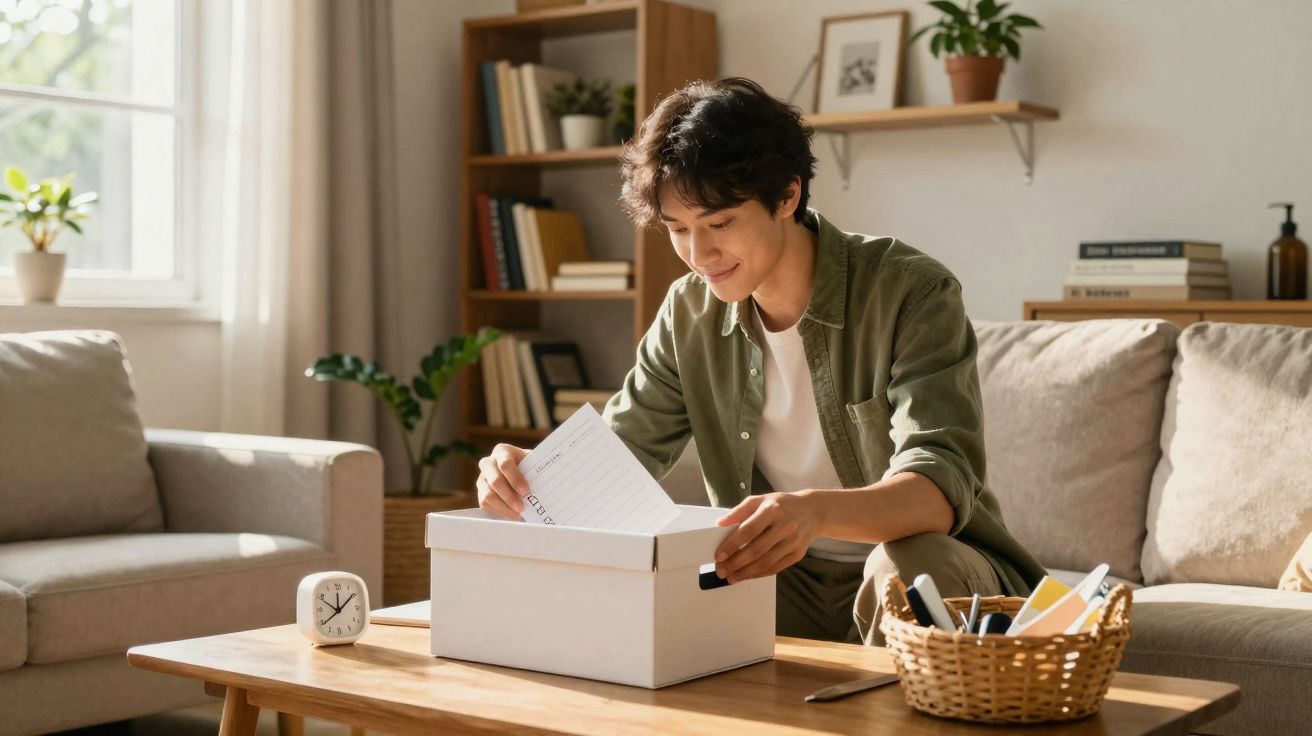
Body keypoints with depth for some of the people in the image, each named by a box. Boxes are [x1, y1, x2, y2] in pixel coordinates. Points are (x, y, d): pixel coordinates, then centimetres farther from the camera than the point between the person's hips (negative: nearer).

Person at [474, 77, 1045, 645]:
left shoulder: (911, 294, -17)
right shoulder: (690, 313, 0)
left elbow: (938, 489, -29)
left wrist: (817, 511, -51)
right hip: (789, 580, 5)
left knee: (913, 566, -37)